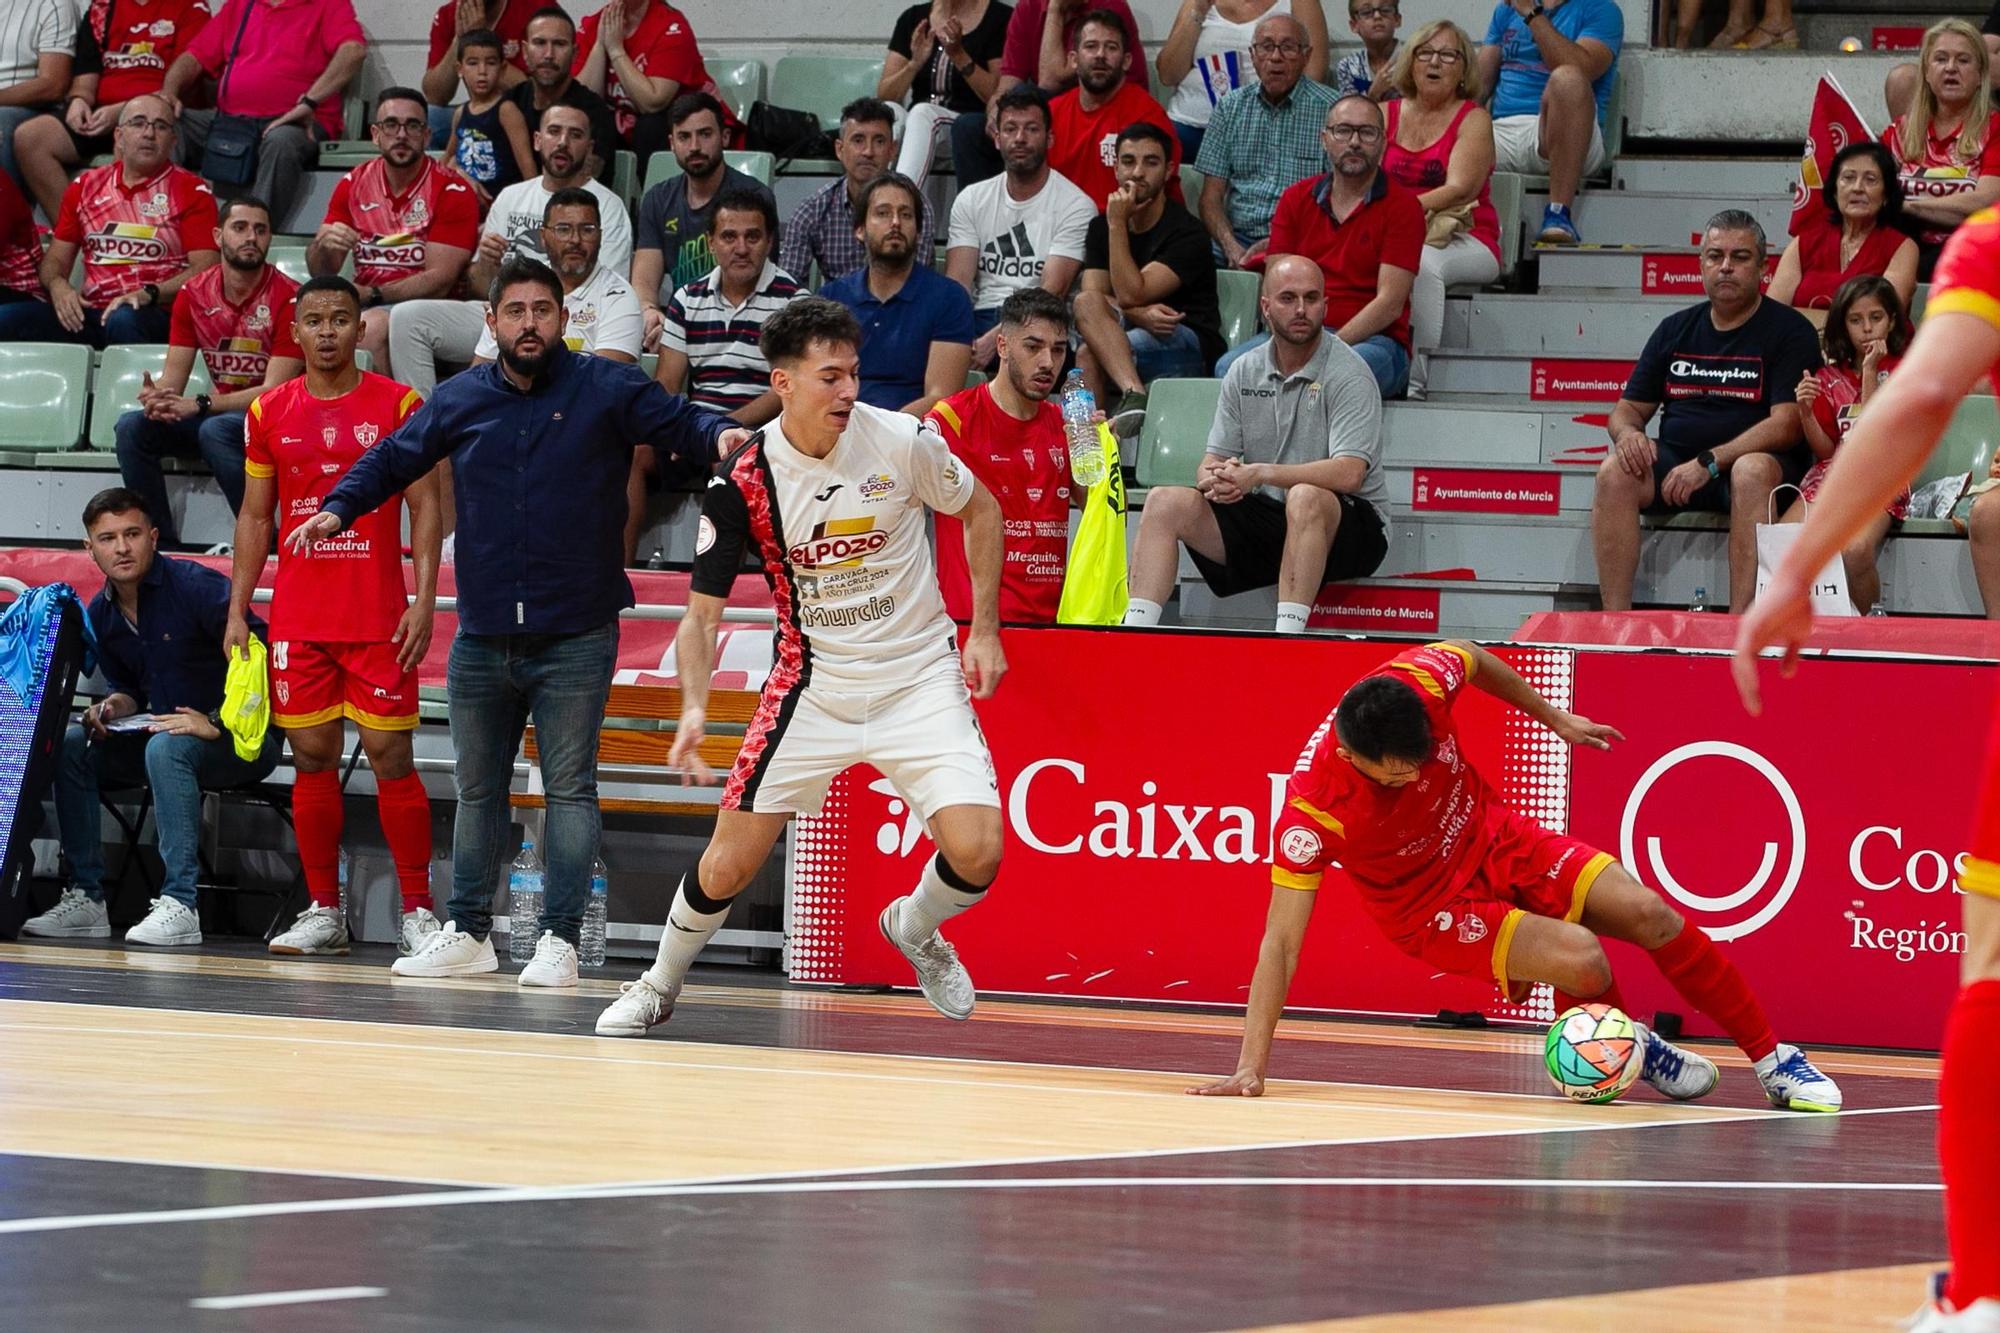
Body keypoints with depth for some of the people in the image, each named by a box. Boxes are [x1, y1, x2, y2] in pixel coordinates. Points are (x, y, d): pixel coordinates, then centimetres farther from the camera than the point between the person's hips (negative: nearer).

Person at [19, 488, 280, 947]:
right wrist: (111, 708, -4)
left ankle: (179, 904, -38)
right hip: (161, 734, 7)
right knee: (68, 746, -10)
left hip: (243, 739, -7)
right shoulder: (99, 615, 6)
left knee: (166, 748, -37)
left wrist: (217, 724, -26)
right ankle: (85, 897, -9)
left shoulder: (195, 586, -17)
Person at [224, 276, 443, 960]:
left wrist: (424, 600, -10)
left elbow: (425, 507, 0)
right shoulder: (269, 412, 9)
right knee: (312, 758, 5)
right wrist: (236, 612, 7)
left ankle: (418, 911, 0)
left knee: (390, 756, -4)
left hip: (378, 617, -3)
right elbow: (254, 517, 13)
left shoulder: (398, 404, 0)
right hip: (298, 617, 3)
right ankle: (323, 912, 12)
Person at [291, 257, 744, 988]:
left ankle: (558, 941, -2)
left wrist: (716, 436, -29)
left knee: (569, 788, -4)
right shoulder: (461, 400, 7)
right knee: (476, 789, 12)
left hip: (575, 638, -4)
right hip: (482, 638, 4)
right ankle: (467, 934, 21)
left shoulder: (606, 389, -2)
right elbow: (392, 459, 18)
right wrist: (339, 508, 4)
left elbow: (679, 423, -6)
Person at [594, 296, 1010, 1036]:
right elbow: (702, 612, -7)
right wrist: (694, 707, -24)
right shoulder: (743, 481, -14)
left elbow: (980, 510, 7)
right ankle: (659, 985, 27)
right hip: (813, 682, 0)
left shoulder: (901, 441, -13)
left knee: (976, 852, -16)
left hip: (920, 676, 0)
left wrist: (984, 629, 2)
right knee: (729, 864, -2)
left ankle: (916, 929, 20)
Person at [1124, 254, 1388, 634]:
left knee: (1305, 499, -38)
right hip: (1264, 518, 6)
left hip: (1348, 525, -6)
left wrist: (1261, 473, -30)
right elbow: (1212, 461, 6)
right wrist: (1215, 478, -20)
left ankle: (1288, 638, -42)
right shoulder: (1244, 372, 7)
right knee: (1166, 502, -11)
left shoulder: (1348, 374, -12)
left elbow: (1349, 474, -24)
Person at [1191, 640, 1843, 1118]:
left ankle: (1772, 1059, 9)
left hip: (1492, 839, 5)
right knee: (1582, 960, -26)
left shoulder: (1421, 679, -25)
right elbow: (1280, 943, -31)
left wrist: (1554, 717, 16)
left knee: (1651, 915, -10)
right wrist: (1250, 1069, -34)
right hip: (1431, 906, -4)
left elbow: (1474, 659, 2)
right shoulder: (1315, 808, -36)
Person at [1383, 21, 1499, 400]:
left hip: (1465, 239, -3)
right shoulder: (1386, 114, 14)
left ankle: (1414, 379, -39)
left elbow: (1460, 189, -12)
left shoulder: (1473, 120, 1)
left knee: (1422, 260, -38)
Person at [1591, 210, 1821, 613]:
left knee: (1753, 471, -38)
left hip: (1752, 461, -4)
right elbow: (1629, 407, 19)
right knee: (1614, 473, -26)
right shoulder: (1676, 329, 16)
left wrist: (1709, 463, -20)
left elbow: (1787, 425, -11)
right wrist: (1628, 433, -7)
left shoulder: (1788, 331, 0)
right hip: (1674, 460, 4)